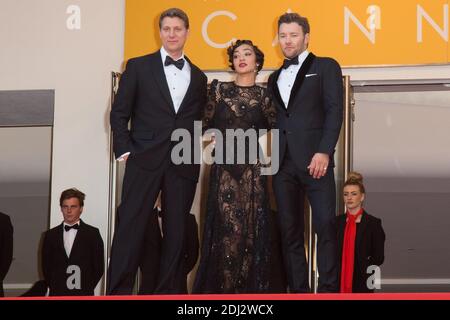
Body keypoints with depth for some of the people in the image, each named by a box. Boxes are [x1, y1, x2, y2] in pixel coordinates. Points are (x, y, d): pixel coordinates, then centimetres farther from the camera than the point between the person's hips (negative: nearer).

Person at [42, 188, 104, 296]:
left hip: (83, 295, -2)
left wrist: (87, 289, -1)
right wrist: (54, 288, 5)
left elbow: (98, 266, 3)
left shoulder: (92, 234, 2)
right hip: (57, 295, 2)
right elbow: (46, 266, 14)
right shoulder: (50, 235, 10)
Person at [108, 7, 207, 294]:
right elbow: (119, 112, 4)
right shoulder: (139, 67, 7)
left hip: (183, 164, 3)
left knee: (176, 230, 3)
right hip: (145, 160, -3)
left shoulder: (198, 77, 16)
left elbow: (199, 120, 17)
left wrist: (197, 151, 2)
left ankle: (169, 292, 10)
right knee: (130, 227, -5)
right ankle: (118, 292, -2)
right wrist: (124, 150, -4)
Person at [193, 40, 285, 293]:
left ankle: (249, 288, 3)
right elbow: (206, 123, 9)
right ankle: (222, 287, 2)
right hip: (223, 166, 0)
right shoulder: (219, 89, 8)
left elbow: (276, 126, 9)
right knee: (225, 225, -3)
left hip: (252, 167, 0)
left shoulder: (263, 95, 7)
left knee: (251, 225, -2)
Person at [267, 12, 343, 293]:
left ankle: (328, 289, -5)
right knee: (290, 231, 3)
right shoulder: (275, 78, 23)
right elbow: (273, 120, 19)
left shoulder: (325, 67, 8)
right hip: (284, 162, 5)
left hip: (314, 160, -5)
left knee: (325, 225, -10)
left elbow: (335, 110, -2)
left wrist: (324, 152, -13)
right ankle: (299, 290, 6)